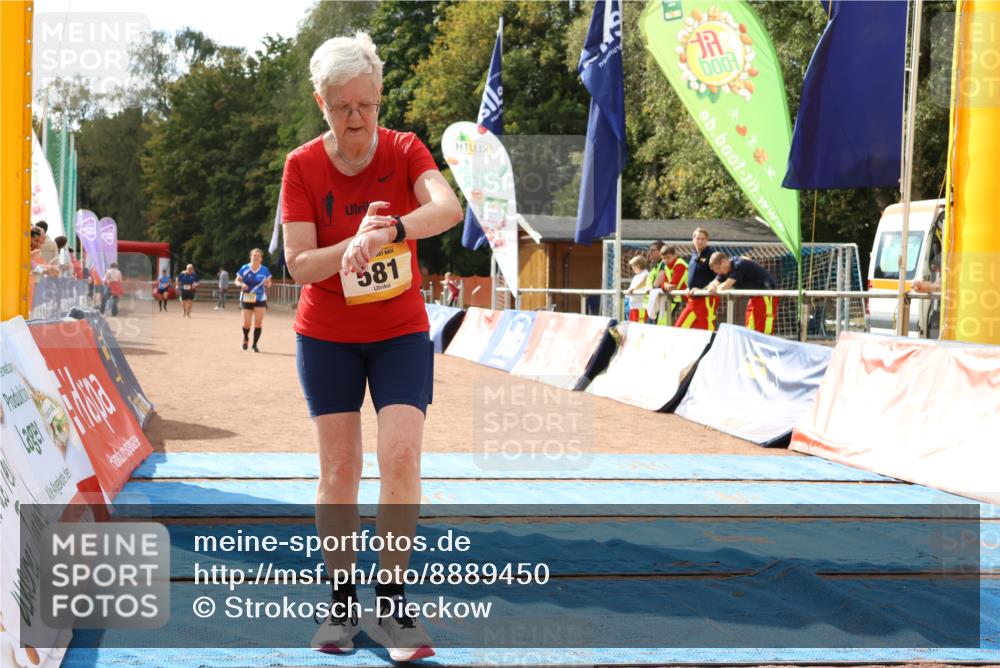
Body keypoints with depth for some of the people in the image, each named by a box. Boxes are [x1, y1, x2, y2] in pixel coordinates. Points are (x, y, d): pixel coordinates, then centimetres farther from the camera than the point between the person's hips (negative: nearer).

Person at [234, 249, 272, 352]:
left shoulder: (264, 270, -1)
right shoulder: (244, 268, -4)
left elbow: (269, 282, 10)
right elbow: (237, 281, 5)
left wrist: (268, 284, -14)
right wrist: (241, 284, -17)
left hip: (260, 299, 0)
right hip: (246, 299, 0)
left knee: (258, 322, -9)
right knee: (246, 323, 0)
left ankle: (255, 344, 4)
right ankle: (246, 338, 33)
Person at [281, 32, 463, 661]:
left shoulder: (405, 150, -8)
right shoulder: (302, 166, -8)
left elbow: (449, 208, -28)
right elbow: (299, 263, -14)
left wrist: (386, 233, -45)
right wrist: (353, 244, -32)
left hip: (402, 332, 0)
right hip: (327, 336, 1)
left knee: (402, 454, -13)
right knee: (339, 468, 1)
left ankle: (393, 606, -1)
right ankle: (342, 605, 14)